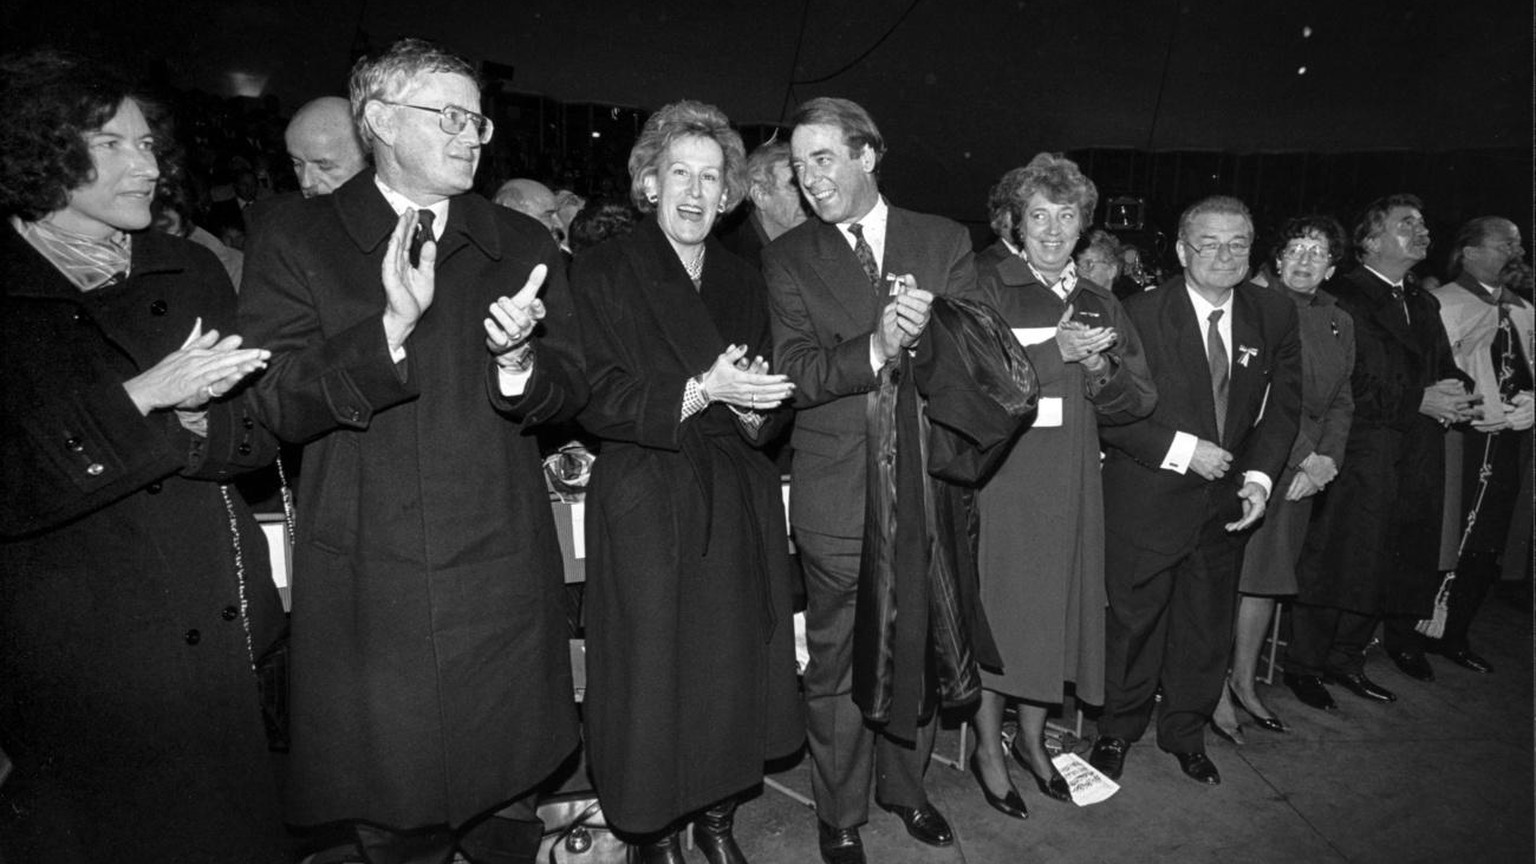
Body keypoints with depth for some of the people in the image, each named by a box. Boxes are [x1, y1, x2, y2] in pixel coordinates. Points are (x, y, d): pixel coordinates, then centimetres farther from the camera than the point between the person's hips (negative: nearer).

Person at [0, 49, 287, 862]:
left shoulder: (191, 271, 7)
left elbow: (256, 433, 6)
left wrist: (191, 421, -14)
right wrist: (140, 400, -22)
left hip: (215, 632, 4)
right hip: (78, 647, -3)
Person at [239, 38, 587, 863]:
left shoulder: (522, 246, 9)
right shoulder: (298, 244, 0)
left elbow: (569, 391, 5)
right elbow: (273, 404, -9)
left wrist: (516, 360, -17)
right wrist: (390, 328, -23)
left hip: (502, 574, 2)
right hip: (368, 582, -2)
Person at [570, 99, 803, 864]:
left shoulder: (745, 282, 13)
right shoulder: (603, 273, -2)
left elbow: (770, 412, 13)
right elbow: (596, 400, -12)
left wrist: (753, 406, -10)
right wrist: (702, 390, -21)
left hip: (738, 505, 5)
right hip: (646, 506, -4)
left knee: (735, 669, 8)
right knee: (654, 673, 2)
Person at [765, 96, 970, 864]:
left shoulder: (944, 241, 6)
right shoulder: (788, 259, 2)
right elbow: (795, 373, -10)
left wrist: (928, 331, -21)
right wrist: (875, 347, -27)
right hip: (837, 495, -2)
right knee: (836, 665, 10)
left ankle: (905, 787, 41)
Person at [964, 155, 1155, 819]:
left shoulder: (1100, 304, 12)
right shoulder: (987, 289, -4)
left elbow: (1139, 400, 8)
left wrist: (1100, 369, -12)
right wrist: (1056, 352, -20)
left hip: (1072, 486, 5)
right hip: (1001, 482, -5)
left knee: (1056, 609, 13)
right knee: (997, 612, 3)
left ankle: (1032, 738, 33)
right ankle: (988, 748, 23)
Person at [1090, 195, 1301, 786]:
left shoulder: (1275, 316, 2)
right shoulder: (1142, 314, -13)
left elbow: (1283, 403, 7)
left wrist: (1260, 476, -6)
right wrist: (1182, 449, -20)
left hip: (1226, 500, 5)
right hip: (1147, 499, -4)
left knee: (1207, 624, 16)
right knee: (1135, 621, 8)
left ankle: (1186, 734, 38)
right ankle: (1118, 731, 30)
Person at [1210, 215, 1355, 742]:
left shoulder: (1340, 323, 15)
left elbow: (1340, 403, 16)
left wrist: (1326, 459, -1)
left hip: (1300, 471, 6)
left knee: (1268, 575, 14)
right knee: (1226, 578, -4)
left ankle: (1244, 682, 28)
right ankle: (1217, 692, 8)